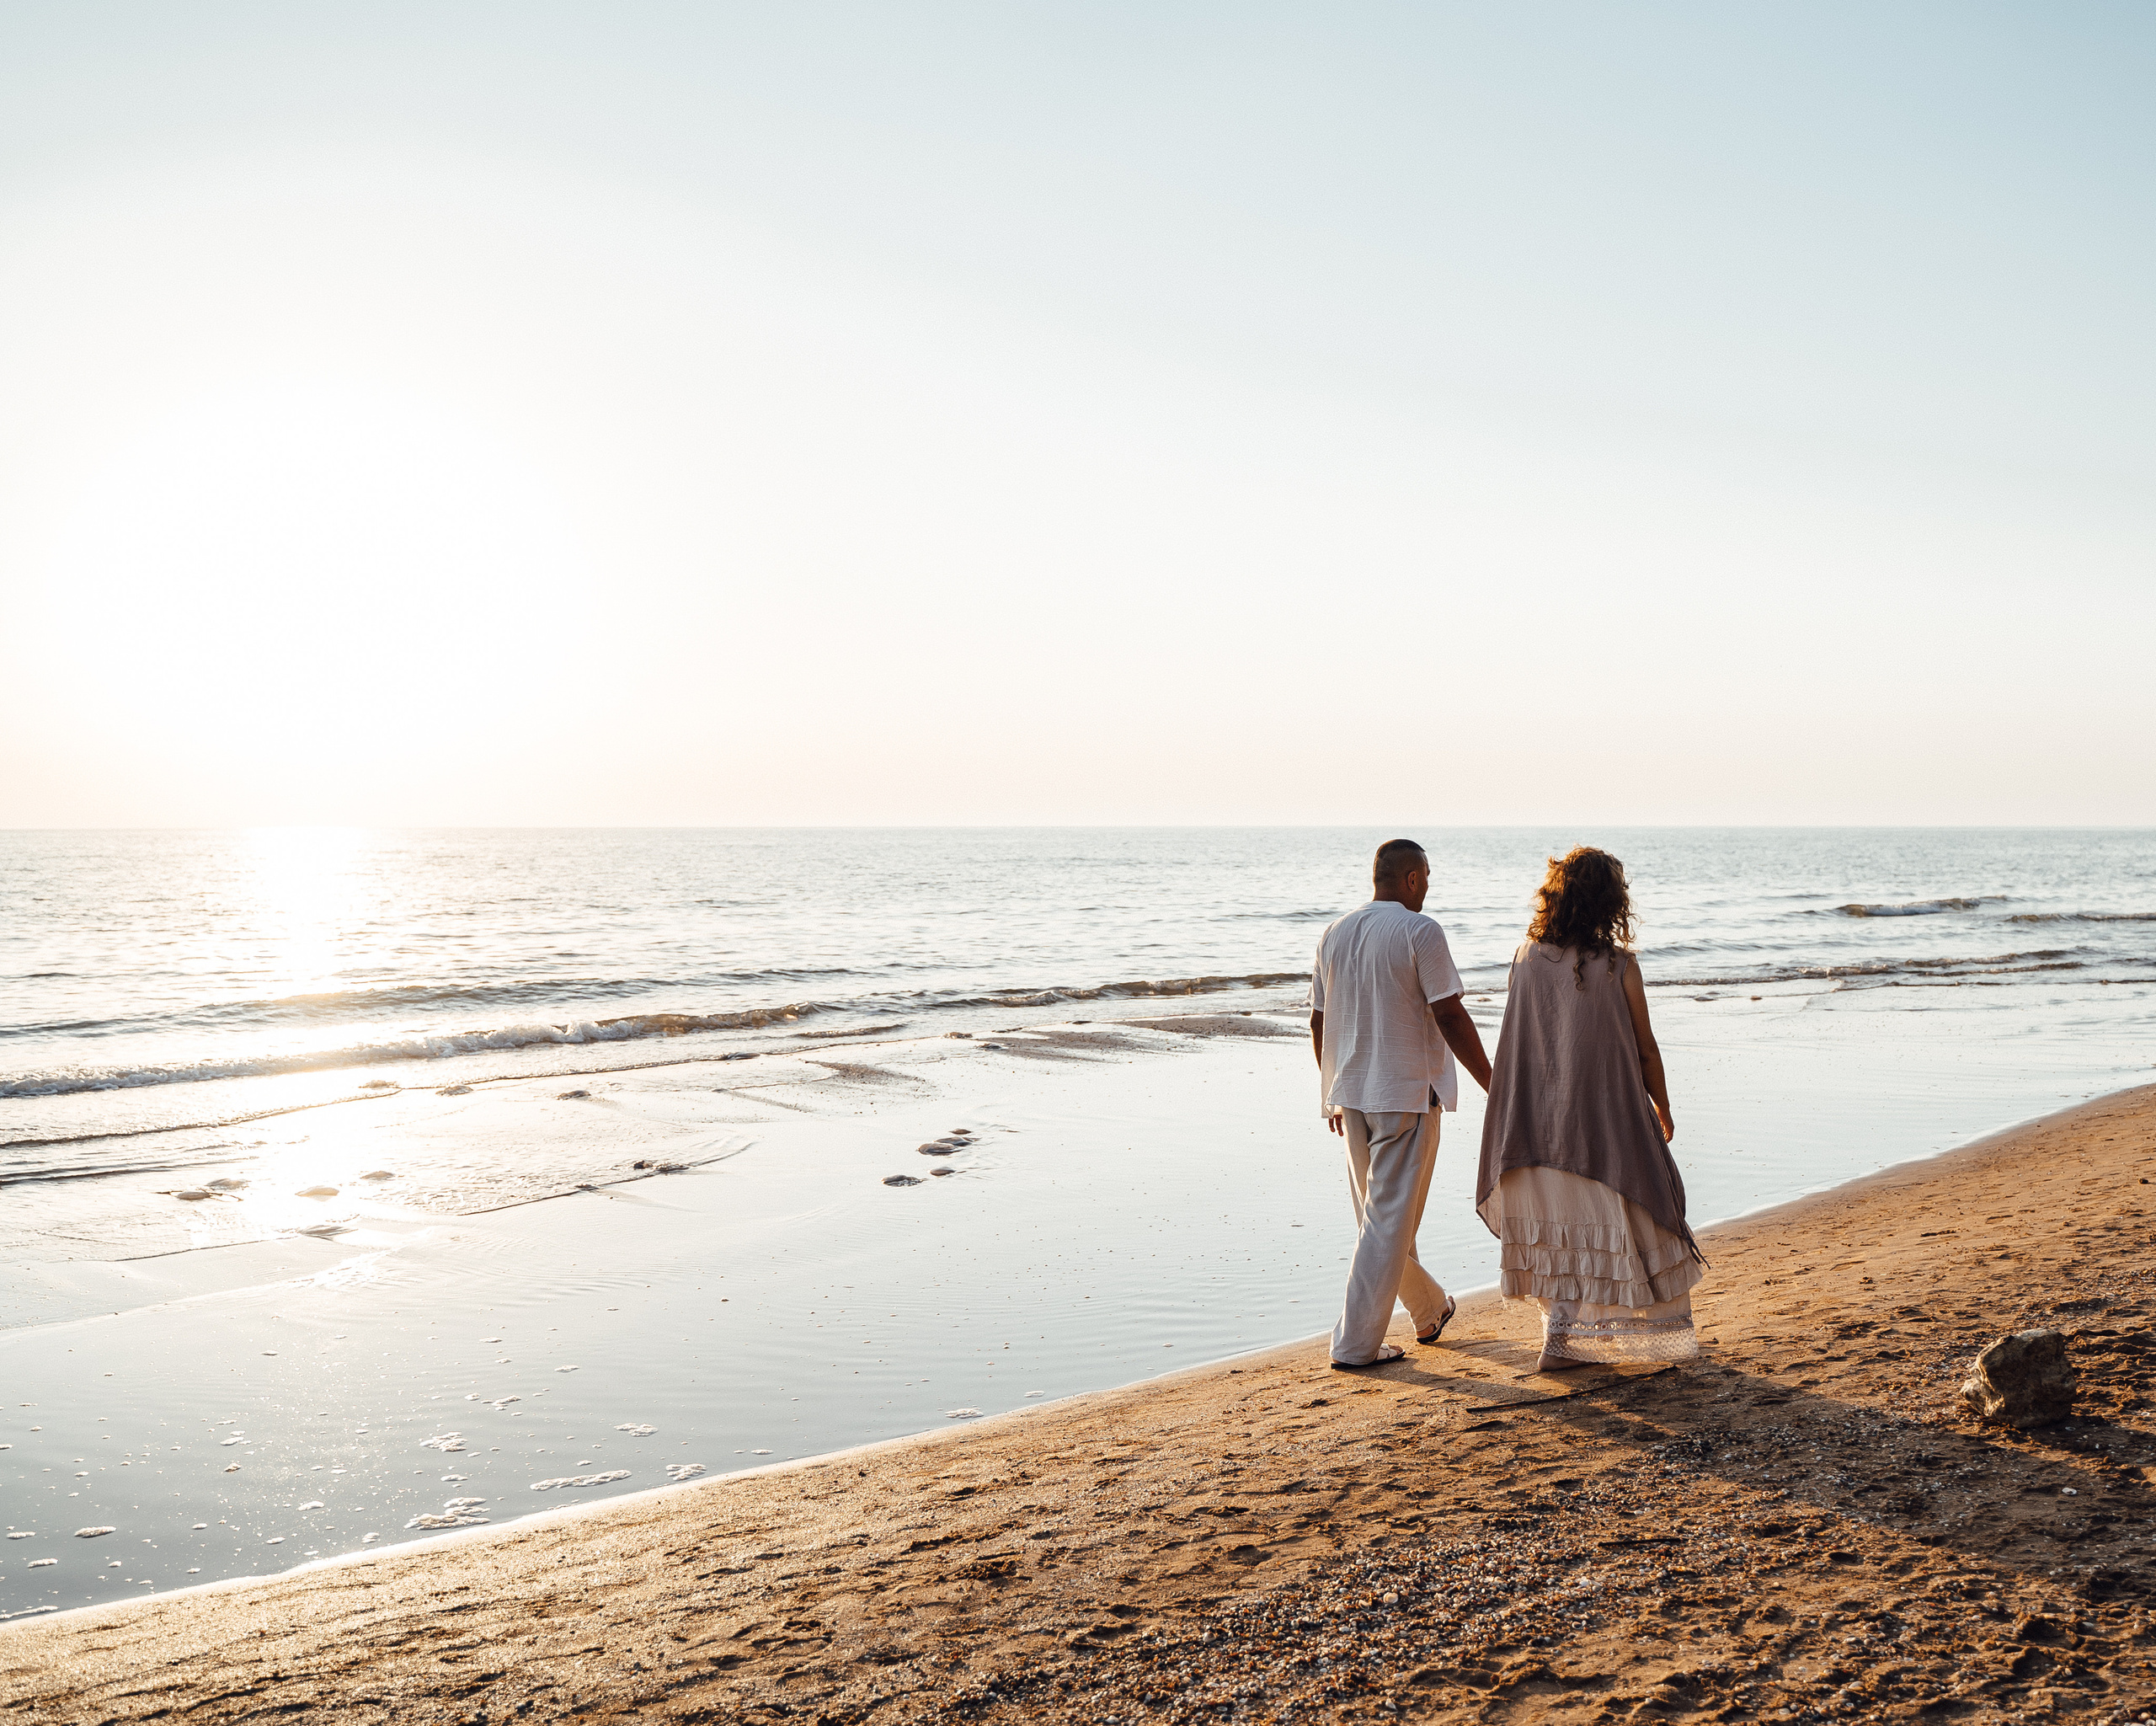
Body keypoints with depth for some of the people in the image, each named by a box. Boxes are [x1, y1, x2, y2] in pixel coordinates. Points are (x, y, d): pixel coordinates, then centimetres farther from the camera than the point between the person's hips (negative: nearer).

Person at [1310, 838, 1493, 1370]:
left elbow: (1319, 1022, 12)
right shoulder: (1419, 931, -11)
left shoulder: (1333, 935, 8)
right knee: (1389, 1221, -1)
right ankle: (1356, 1344, 0)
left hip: (1350, 1095, 7)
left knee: (1377, 1213, 19)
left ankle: (1430, 1310, 37)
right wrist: (1492, 1084, -5)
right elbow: (1450, 1017, -14)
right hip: (1407, 1094, -7)